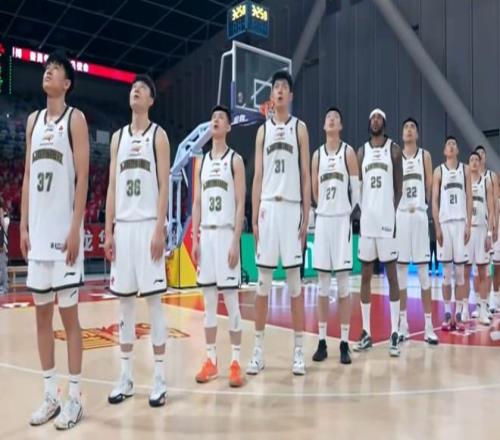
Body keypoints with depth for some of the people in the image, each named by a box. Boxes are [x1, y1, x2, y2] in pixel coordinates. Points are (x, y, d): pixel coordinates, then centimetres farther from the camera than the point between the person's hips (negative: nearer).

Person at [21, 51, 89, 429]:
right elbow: (28, 176, 16)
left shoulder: (75, 118, -1)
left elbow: (83, 177, -8)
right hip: (38, 230, 6)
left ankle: (74, 398, 10)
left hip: (64, 230, -6)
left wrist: (75, 229, -15)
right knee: (42, 312, 9)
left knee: (68, 313, -1)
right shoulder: (33, 120, 17)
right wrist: (24, 226, 10)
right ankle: (50, 395, 21)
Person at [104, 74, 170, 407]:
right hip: (123, 226, 5)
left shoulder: (158, 135, 3)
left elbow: (164, 186, -5)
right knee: (125, 300, 8)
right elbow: (112, 187, 13)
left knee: (153, 299, -3)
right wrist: (108, 231, 6)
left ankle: (160, 378, 7)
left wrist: (160, 229, -14)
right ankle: (126, 376, 18)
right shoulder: (118, 137, 16)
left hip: (148, 225, -5)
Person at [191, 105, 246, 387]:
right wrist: (195, 239, 5)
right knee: (209, 302, 9)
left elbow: (240, 204, -7)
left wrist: (235, 241, -14)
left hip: (226, 234, -5)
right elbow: (197, 203, 13)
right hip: (206, 234, 5)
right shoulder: (203, 162, 15)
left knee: (231, 301, -1)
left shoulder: (235, 160, 0)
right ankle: (211, 361, 18)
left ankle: (235, 363, 8)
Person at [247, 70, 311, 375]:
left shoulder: (300, 128, 7)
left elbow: (306, 174, 2)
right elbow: (258, 176, 10)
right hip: (268, 207, 2)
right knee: (263, 281, 4)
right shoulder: (263, 130, 14)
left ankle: (299, 350, 11)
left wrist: (306, 216, -5)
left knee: (295, 279, 1)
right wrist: (254, 217, 3)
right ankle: (259, 349, 14)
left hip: (292, 207, -2)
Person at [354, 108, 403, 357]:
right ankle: (366, 333, 15)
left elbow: (398, 187, 2)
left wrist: (394, 214, -9)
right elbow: (356, 186, 11)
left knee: (391, 275, 0)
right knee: (365, 276, 6)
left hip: (387, 219, -3)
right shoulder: (361, 152, 14)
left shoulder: (394, 150, 5)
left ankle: (394, 334, 5)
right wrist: (358, 213, -3)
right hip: (366, 219, 3)